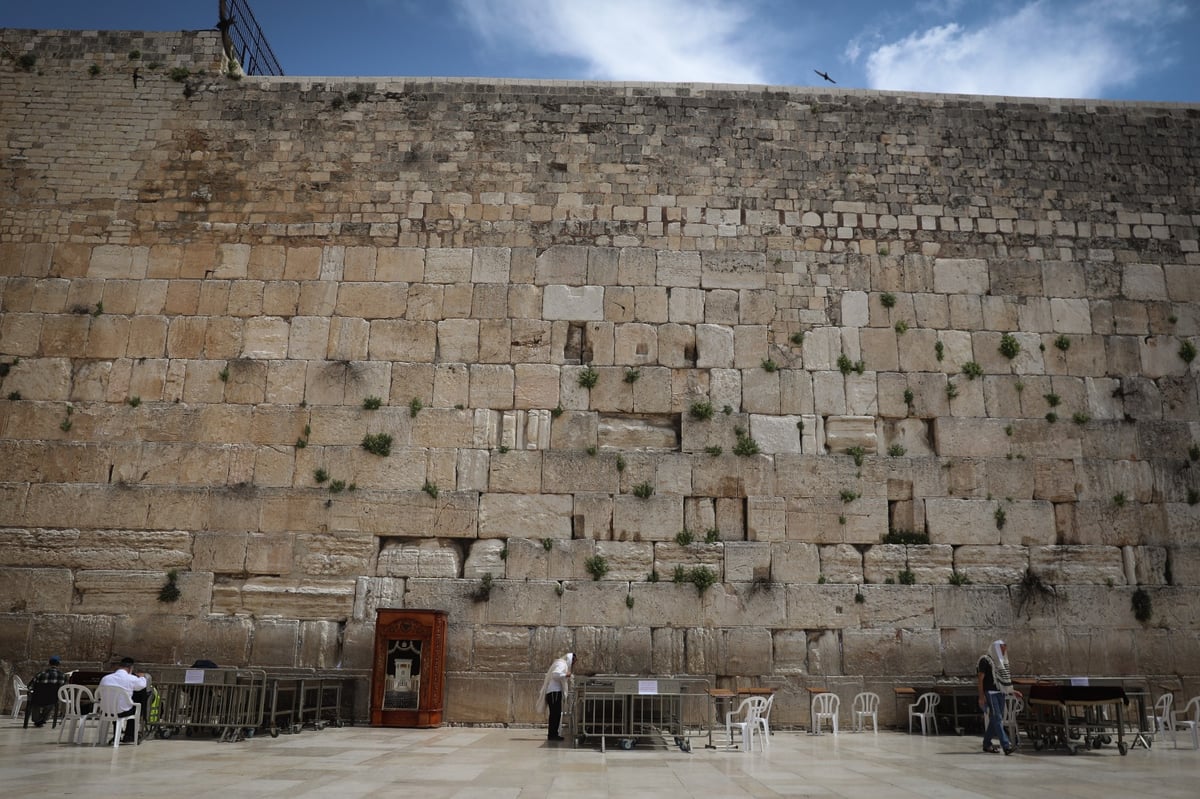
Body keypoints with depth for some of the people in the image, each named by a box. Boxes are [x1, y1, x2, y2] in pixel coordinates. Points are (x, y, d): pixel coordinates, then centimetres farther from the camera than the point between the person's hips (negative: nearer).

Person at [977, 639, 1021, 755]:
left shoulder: (1001, 661, 16)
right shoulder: (985, 660, -8)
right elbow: (980, 679, -11)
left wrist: (1012, 691, 14)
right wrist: (981, 696, -17)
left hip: (1000, 692, 8)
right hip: (990, 692, -8)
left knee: (995, 719, 9)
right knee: (997, 718, -13)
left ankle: (987, 744, 19)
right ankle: (1006, 745, -20)